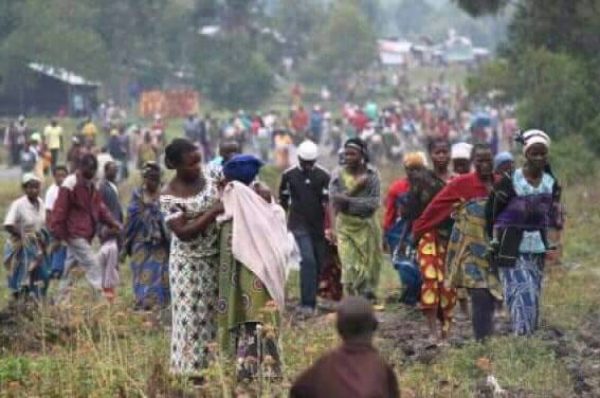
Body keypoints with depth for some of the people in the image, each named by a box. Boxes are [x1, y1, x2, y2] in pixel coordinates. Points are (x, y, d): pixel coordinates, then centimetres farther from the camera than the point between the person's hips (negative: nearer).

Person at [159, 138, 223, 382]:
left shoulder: (208, 180, 0)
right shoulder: (169, 196, -16)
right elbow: (183, 232, -21)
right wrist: (212, 213, -26)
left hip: (215, 258, 5)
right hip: (188, 263, -5)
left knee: (212, 310, 10)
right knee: (191, 314, 0)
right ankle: (192, 369, 8)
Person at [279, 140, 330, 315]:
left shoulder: (323, 176, 1)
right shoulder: (289, 175, 3)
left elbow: (327, 203, -6)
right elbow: (283, 202, 11)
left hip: (318, 227, 2)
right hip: (299, 226, -2)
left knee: (319, 264, 4)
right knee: (308, 261, -15)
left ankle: (310, 300, 17)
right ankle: (307, 303, -16)